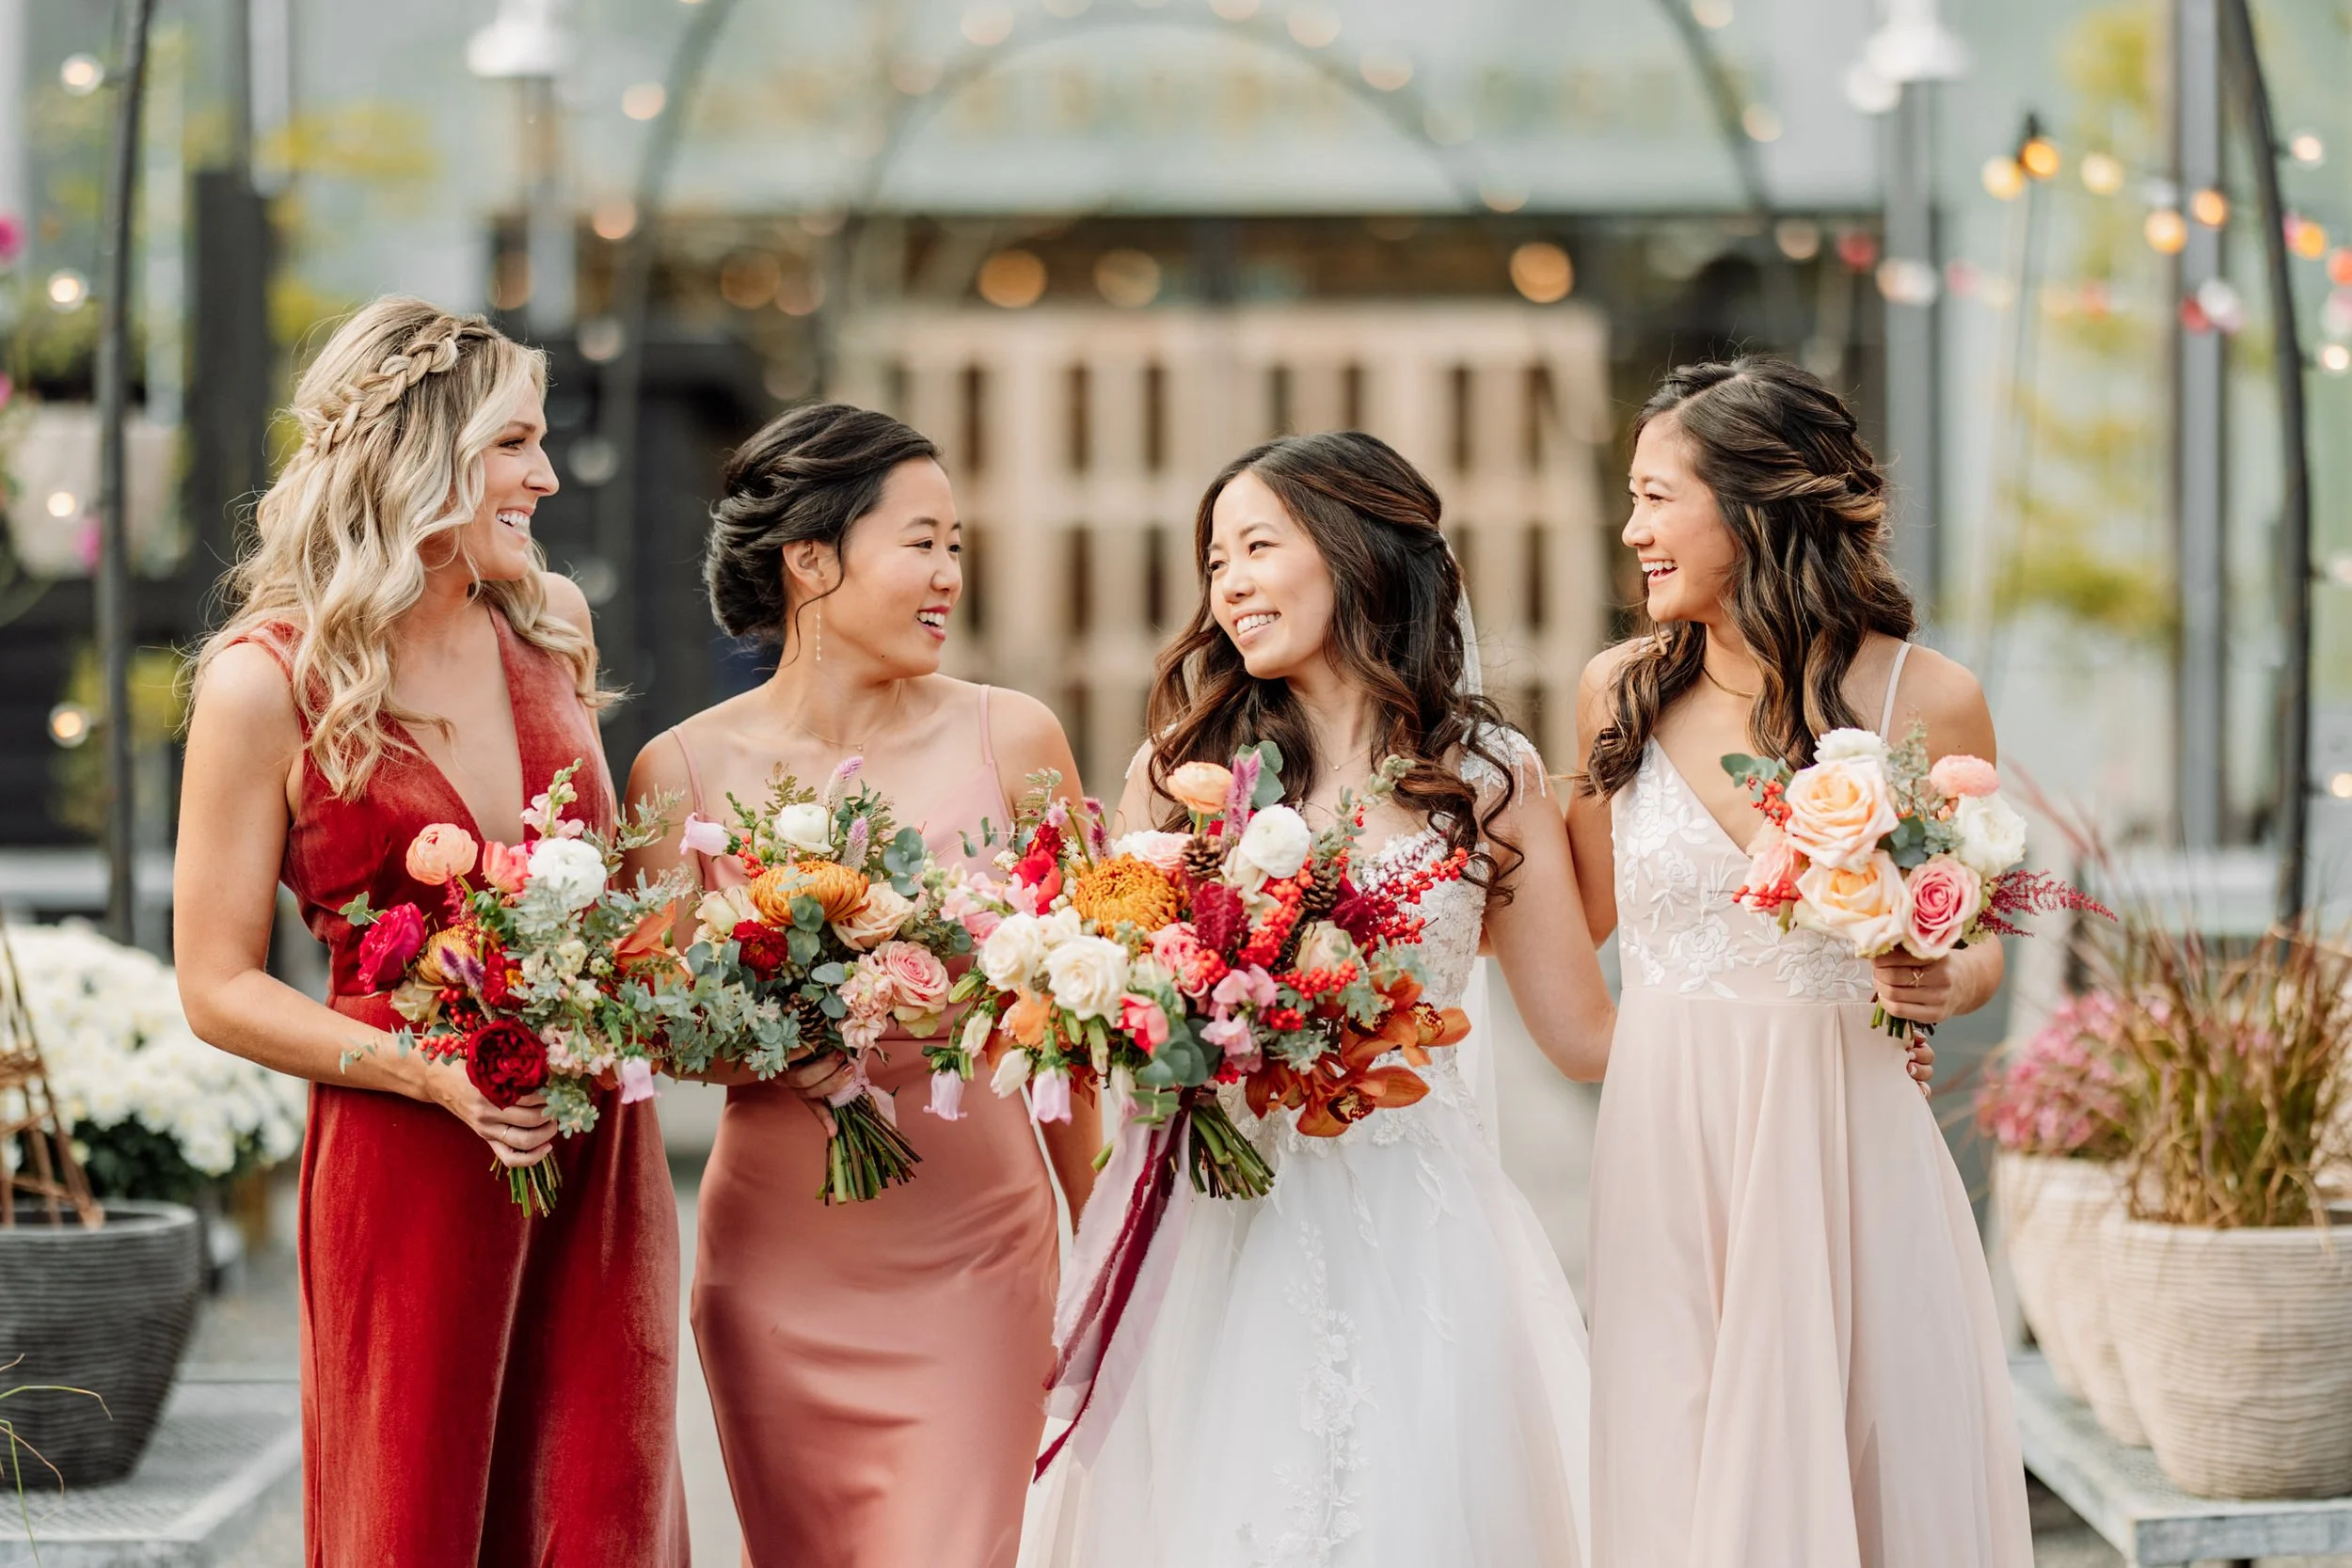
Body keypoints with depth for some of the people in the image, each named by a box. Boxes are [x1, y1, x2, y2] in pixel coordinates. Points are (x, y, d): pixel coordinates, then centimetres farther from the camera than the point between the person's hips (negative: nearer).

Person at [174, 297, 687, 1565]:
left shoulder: (550, 628, 8)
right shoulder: (269, 683, -7)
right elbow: (220, 988, -6)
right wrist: (429, 1070, -18)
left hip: (594, 1152, 5)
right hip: (404, 1166, -4)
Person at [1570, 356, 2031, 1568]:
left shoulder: (1927, 702, -4)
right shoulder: (1621, 691, 3)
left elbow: (1976, 934, 8)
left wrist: (1951, 984, -12)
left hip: (1846, 1143, -2)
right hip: (1668, 1141, 2)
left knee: (1879, 1466, 2)